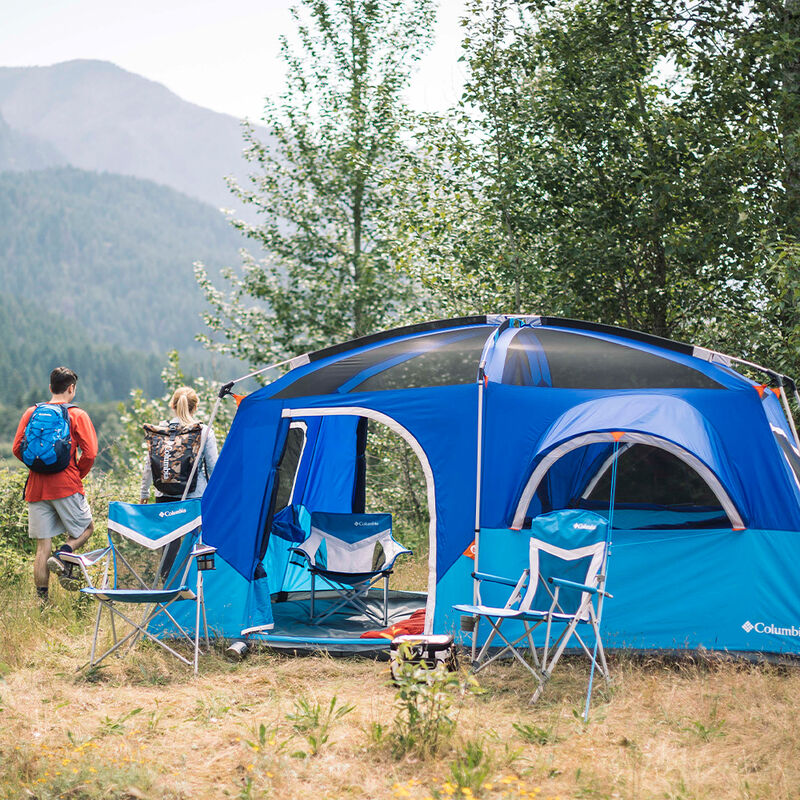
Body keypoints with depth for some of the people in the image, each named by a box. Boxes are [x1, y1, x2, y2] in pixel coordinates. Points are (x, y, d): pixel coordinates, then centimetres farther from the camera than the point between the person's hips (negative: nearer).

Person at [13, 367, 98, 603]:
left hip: (37, 487, 4)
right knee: (86, 528, 17)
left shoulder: (31, 413, 8)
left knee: (43, 545, 6)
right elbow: (90, 453, -7)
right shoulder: (77, 415, -2)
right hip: (67, 486, -4)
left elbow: (17, 448, 4)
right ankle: (62, 556, -10)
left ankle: (42, 601, 4)